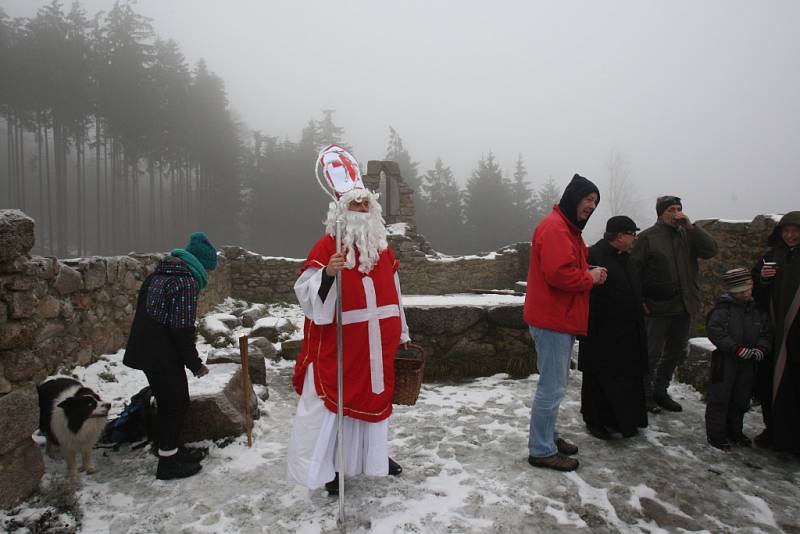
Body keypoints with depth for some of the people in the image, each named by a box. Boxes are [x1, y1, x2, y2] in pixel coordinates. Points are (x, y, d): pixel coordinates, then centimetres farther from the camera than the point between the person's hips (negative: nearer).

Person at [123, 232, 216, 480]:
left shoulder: (159, 273, 12)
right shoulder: (186, 282, -18)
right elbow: (182, 330, -21)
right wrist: (195, 364, -10)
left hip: (146, 349, 9)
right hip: (162, 354, -9)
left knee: (168, 402, 19)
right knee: (177, 403, 4)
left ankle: (173, 448, 33)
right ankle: (168, 462, 13)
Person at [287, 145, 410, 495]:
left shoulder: (383, 249, 10)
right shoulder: (326, 247, -9)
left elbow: (393, 295, 16)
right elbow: (307, 294, -17)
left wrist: (401, 334, 19)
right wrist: (328, 273, -35)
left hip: (377, 344, 6)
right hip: (339, 344, -5)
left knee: (376, 395, 18)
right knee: (332, 402, 1)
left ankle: (375, 454, 39)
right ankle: (327, 468, 18)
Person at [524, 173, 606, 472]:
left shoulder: (568, 228, 19)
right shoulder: (554, 228, -17)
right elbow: (559, 273, -27)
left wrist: (591, 272, 5)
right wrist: (590, 278, -11)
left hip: (562, 319, 11)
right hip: (553, 321, -11)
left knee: (555, 384, 19)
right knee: (552, 387, -4)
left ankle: (547, 436, 32)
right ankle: (541, 451, 7)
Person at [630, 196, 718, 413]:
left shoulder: (687, 235, 11)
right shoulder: (648, 237, -5)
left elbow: (711, 250, -2)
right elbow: (634, 269, -7)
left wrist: (691, 227, -9)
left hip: (683, 306, 6)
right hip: (656, 308, -6)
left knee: (675, 352, 15)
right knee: (652, 354, 0)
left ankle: (660, 391, 30)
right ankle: (646, 394, 15)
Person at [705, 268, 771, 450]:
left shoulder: (757, 310, 7)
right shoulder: (723, 308, -12)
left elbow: (767, 332, 12)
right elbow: (714, 330, -20)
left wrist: (761, 348, -8)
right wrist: (737, 348, -22)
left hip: (749, 362, 6)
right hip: (725, 360, -6)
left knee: (741, 399, 16)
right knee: (720, 397, -1)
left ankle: (734, 431, 32)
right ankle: (716, 433, 10)